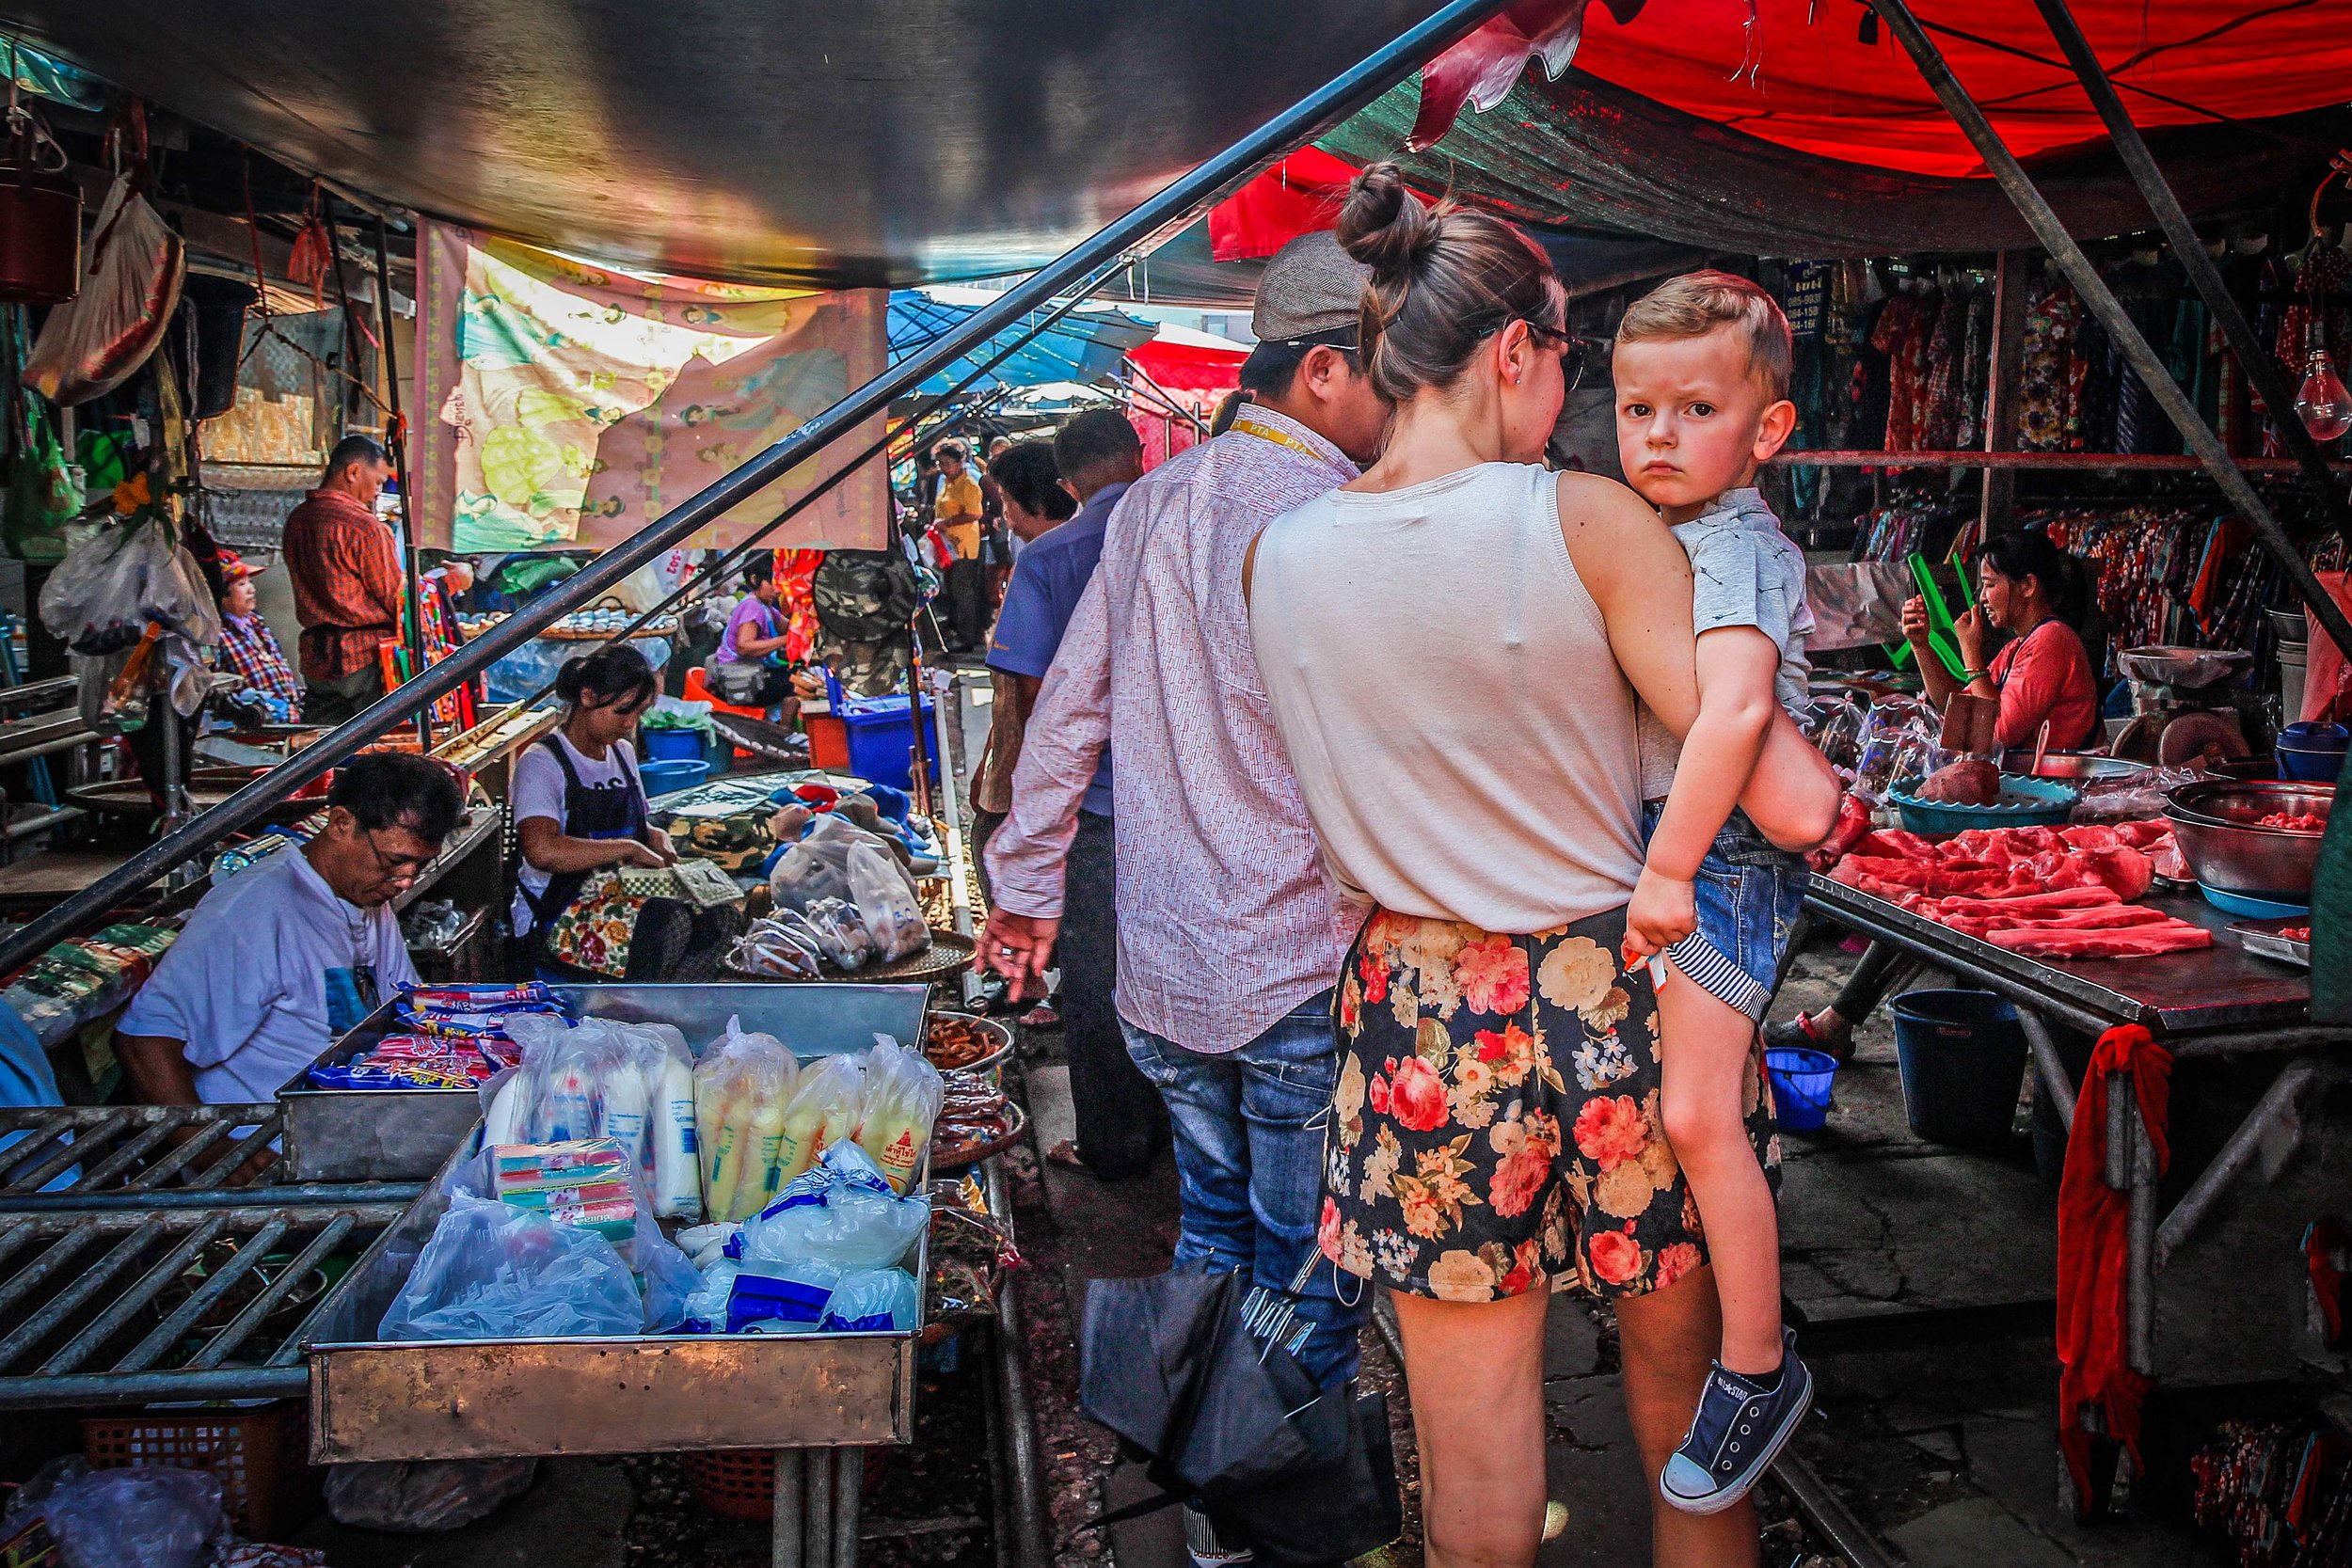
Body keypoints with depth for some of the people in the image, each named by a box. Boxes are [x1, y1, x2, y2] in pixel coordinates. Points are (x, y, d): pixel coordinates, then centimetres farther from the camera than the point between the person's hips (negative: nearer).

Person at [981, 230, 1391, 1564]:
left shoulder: (1153, 503, 6)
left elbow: (1068, 710, 10)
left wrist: (1028, 887, 18)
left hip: (1161, 964, 8)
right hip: (1302, 970, -7)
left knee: (1216, 1220, 22)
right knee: (1308, 1271, 9)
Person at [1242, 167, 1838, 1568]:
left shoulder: (1282, 553, -4)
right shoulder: (1587, 521, -15)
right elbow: (1791, 803, -15)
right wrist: (1835, 786, 7)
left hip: (1421, 1019, 3)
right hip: (1621, 1004, -2)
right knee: (1685, 1408, 23)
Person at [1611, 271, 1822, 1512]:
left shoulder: (1740, 549, -18)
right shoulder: (1644, 536, 10)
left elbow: (1735, 710, -34)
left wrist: (1668, 870, -32)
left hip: (1721, 853, -9)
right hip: (1642, 840, 9)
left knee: (1695, 1112, -12)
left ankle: (1758, 1364, 6)